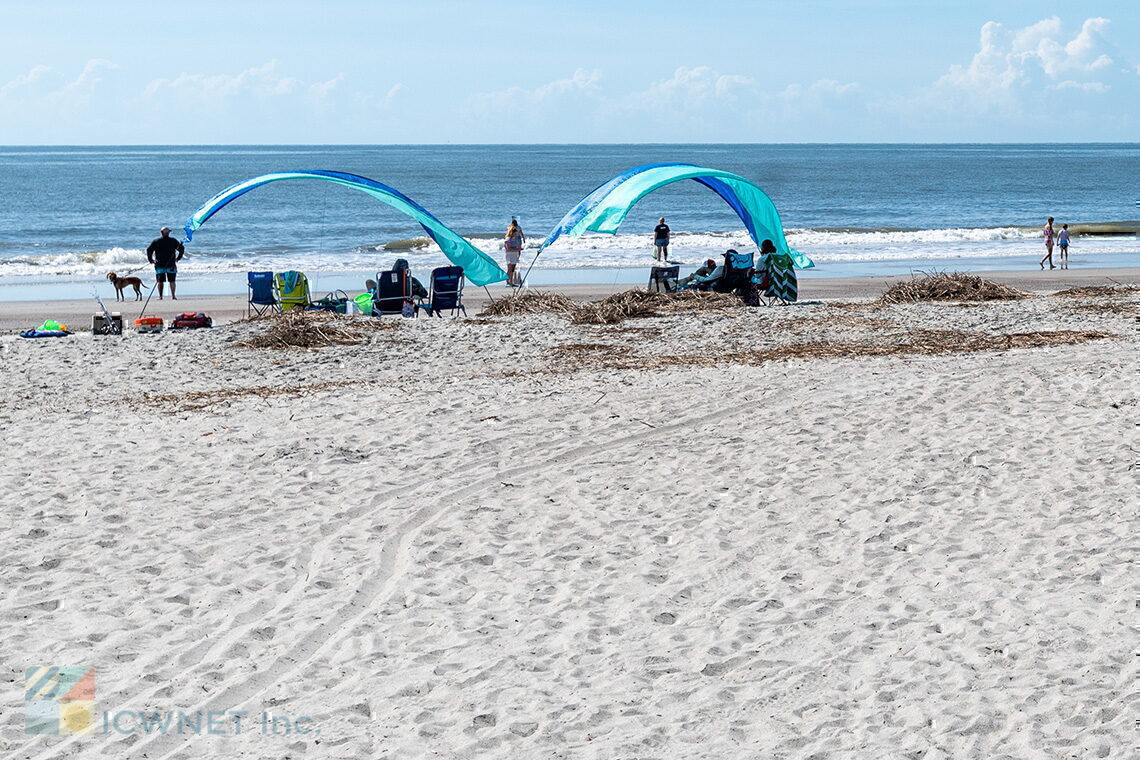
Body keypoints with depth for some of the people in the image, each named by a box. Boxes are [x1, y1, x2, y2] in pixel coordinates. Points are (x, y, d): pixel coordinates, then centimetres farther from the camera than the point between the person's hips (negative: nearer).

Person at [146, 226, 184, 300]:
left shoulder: (155, 241, 1)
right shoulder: (173, 241, 1)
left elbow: (149, 250, -4)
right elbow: (181, 249, 1)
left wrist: (150, 260, 4)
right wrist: (178, 258, 10)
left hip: (159, 265, 0)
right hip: (171, 265, 0)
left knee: (160, 281, 6)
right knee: (172, 281, 6)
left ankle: (160, 296, 4)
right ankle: (173, 296, 0)